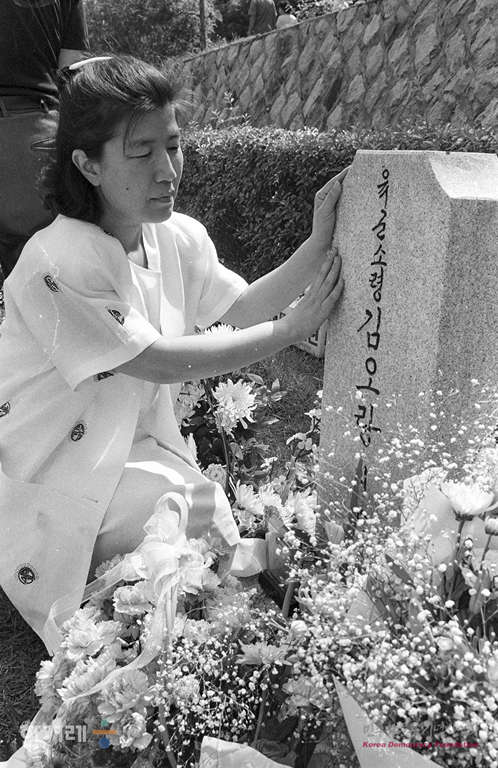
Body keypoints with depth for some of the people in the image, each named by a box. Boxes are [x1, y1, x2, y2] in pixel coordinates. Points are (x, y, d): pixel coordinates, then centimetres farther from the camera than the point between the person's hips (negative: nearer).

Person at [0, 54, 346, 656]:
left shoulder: (177, 237, -3)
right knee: (197, 513, -21)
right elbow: (159, 361, -26)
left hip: (132, 442, 7)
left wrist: (318, 244, -12)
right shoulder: (56, 265, -27)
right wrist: (293, 327, -23)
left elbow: (241, 307, 3)